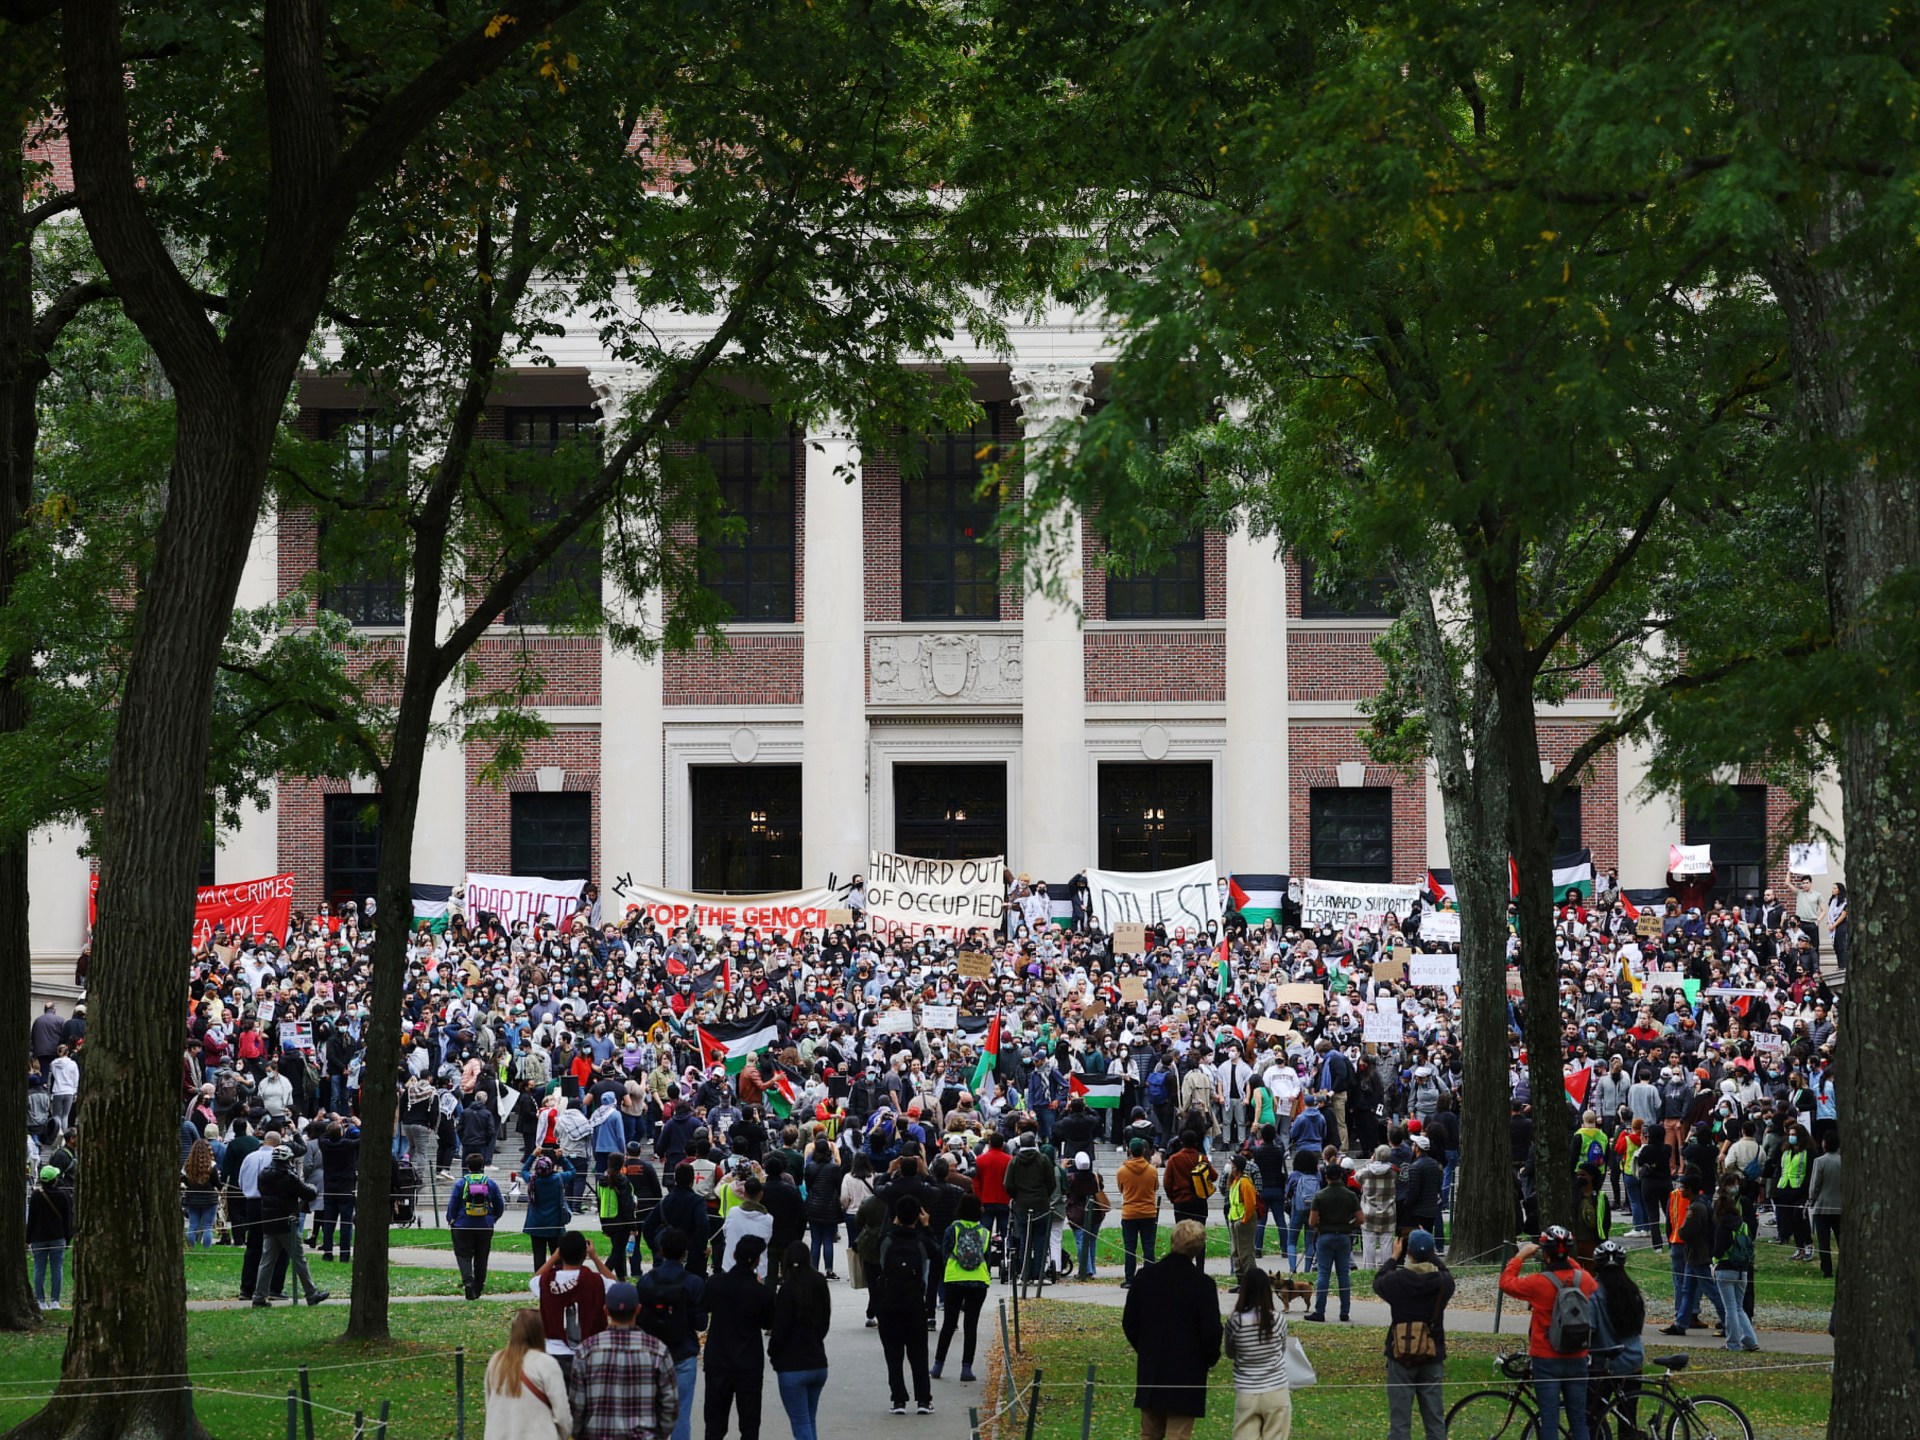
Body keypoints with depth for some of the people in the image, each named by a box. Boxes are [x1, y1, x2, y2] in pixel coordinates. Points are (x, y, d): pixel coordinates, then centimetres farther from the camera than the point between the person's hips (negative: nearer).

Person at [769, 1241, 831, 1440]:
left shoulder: (788, 1290, -16)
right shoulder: (821, 1286, 4)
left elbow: (780, 1329, -14)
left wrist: (773, 1353, 4)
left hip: (792, 1366, -6)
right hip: (818, 1363, 6)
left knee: (801, 1424, -3)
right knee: (810, 1422, 17)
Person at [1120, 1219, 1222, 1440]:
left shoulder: (1145, 1276, -1)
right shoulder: (1202, 1284, -14)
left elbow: (1129, 1322, 6)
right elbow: (1211, 1330, -12)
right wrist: (1210, 1359, 7)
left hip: (1149, 1371, 4)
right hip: (1186, 1372, -4)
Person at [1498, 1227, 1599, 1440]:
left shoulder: (1539, 1283, -17)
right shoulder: (1585, 1279, -4)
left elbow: (1506, 1283, -2)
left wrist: (1520, 1256, 8)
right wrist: (1567, 1261, 23)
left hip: (1547, 1360, -4)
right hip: (1577, 1359, 4)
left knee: (1549, 1421, 0)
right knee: (1578, 1419, 9)